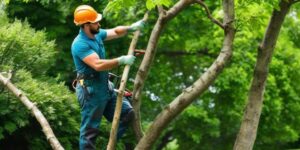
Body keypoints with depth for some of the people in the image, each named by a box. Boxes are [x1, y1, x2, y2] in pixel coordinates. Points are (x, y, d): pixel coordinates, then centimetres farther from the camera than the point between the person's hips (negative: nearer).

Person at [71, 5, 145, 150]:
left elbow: (115, 32, 18)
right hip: (91, 92, -9)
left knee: (127, 113, 11)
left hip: (104, 88, 9)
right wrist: (121, 60, -29)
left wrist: (131, 28, -1)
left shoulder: (96, 34, 5)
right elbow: (98, 65, -32)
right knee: (89, 130, -2)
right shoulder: (80, 44, -23)